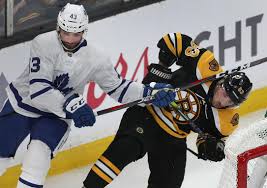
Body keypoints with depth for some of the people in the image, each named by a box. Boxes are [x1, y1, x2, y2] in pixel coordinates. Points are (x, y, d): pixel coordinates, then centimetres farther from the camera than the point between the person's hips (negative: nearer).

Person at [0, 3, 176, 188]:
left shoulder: (95, 60, -14)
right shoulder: (44, 44, -23)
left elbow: (118, 88, -2)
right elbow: (38, 88, -28)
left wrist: (150, 92, -17)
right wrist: (70, 104, -38)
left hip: (56, 115, 1)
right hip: (22, 102, -1)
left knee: (39, 151, -23)